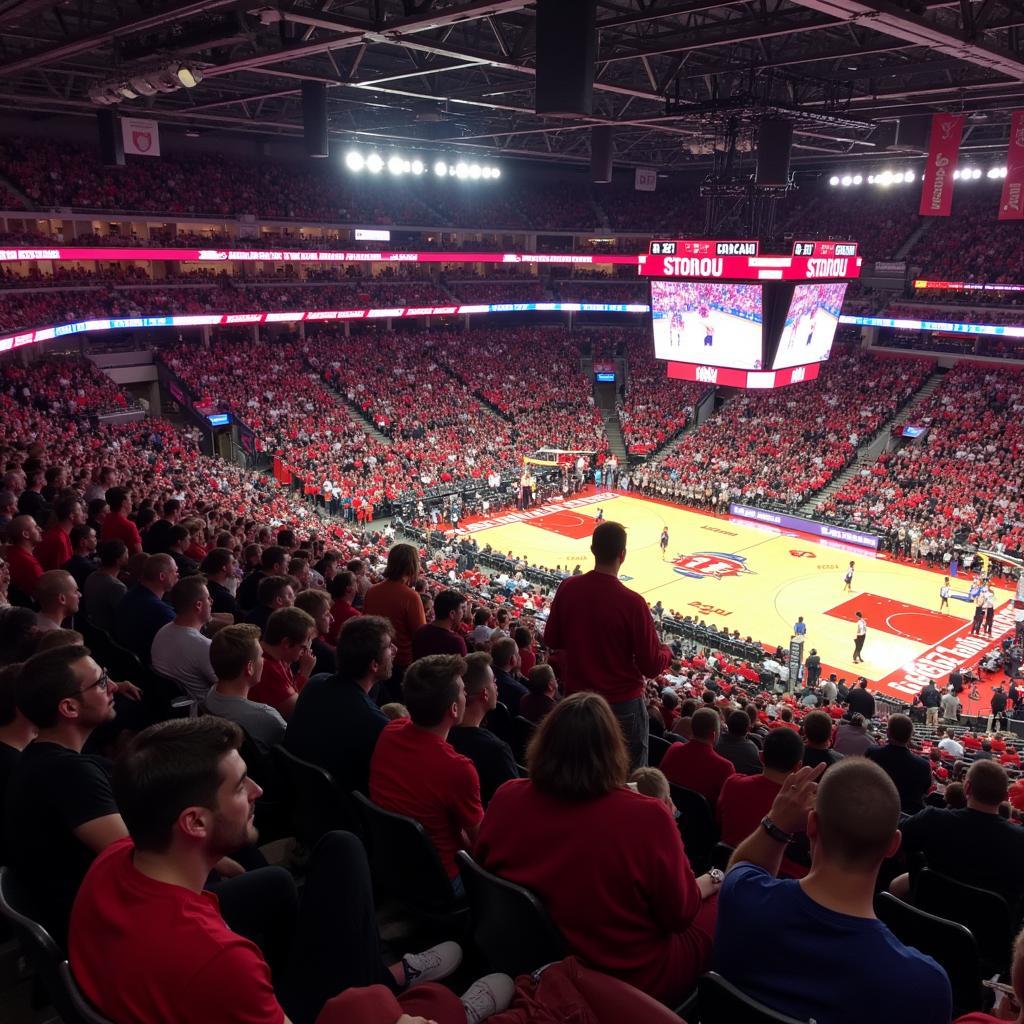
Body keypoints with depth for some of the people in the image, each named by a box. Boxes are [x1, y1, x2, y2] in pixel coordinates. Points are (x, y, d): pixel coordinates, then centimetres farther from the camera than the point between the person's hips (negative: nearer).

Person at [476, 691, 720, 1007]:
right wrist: (701, 887, 8)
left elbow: (484, 872, 3)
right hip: (630, 980, -5)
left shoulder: (506, 799, -16)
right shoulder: (646, 817, -29)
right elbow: (678, 914, -14)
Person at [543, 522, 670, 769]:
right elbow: (651, 666, -17)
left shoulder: (568, 588, -11)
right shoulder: (632, 602, -23)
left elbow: (551, 641, 2)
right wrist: (667, 652, 5)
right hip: (623, 703, -4)